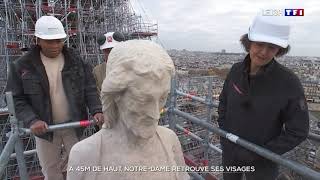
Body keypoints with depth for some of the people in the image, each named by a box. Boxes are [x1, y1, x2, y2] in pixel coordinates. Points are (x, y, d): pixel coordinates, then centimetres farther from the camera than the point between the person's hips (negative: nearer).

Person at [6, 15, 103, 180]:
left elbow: (89, 89, -5)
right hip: (44, 127, 0)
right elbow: (17, 99, -6)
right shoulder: (22, 66, -7)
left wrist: (97, 110, -21)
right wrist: (31, 120, -21)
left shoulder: (76, 60, -4)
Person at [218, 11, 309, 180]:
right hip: (230, 150, 4)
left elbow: (298, 131, -15)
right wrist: (224, 131, -5)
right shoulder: (237, 70, -11)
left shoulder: (289, 82, -21)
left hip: (262, 161, -3)